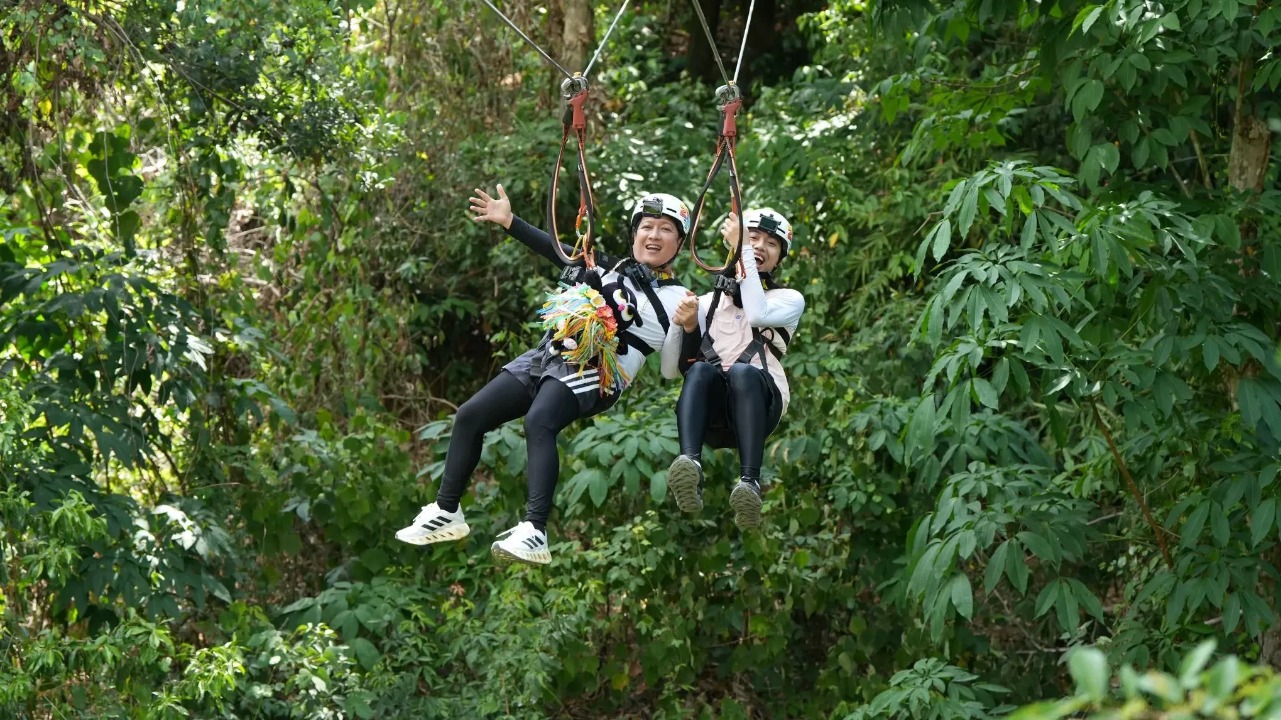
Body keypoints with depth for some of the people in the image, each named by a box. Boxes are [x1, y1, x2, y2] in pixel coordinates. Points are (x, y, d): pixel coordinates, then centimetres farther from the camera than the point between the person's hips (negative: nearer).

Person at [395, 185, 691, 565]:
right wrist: (509, 221, 24)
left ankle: (535, 533, -44)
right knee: (469, 417, 2)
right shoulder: (612, 268, 18)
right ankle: (445, 513, 17)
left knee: (539, 422, -35)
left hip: (596, 372, -7)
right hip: (548, 356, 7)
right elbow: (558, 251, 25)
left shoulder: (675, 299, 3)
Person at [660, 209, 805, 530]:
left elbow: (758, 313, -8)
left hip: (759, 402, -1)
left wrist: (742, 250, -7)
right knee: (700, 370, -34)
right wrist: (682, 324, -4)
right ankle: (690, 469, -58)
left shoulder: (789, 299, 18)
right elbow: (670, 370, 14)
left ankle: (750, 484, -54)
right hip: (711, 410, 1)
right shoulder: (708, 302, 24)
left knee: (743, 370, -36)